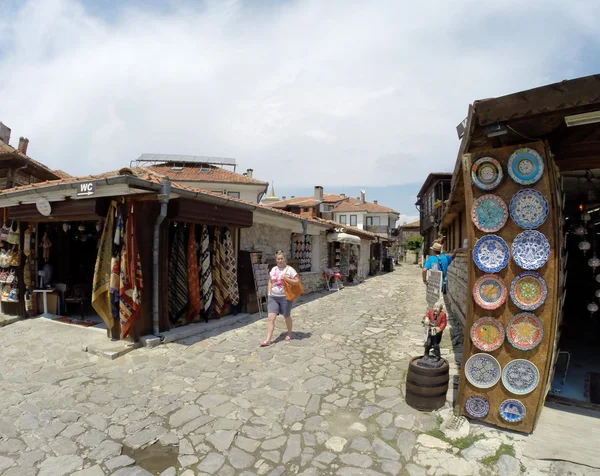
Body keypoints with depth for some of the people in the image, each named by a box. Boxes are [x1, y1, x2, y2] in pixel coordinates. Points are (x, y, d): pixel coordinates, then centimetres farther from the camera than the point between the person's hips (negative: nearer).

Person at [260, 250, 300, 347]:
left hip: (285, 297, -4)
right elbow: (270, 282, 16)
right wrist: (269, 293, 7)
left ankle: (289, 333, 37)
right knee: (270, 317, -6)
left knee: (286, 317, 12)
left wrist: (286, 279, -21)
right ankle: (268, 340, -5)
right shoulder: (273, 269, 9)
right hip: (273, 297, 4)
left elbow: (297, 281, -10)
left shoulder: (290, 269, -7)